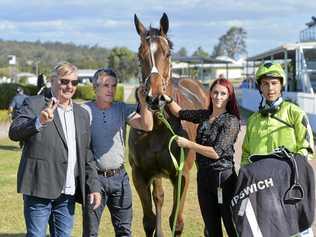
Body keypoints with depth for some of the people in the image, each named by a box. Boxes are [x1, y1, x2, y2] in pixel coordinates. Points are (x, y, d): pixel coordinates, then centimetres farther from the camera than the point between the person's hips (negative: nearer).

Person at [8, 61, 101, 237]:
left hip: (68, 194, 5)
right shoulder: (33, 104, 0)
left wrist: (94, 186, 12)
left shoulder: (82, 114, 16)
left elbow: (86, 155, 18)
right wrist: (39, 122, -33)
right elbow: (14, 132, -15)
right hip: (39, 190, -5)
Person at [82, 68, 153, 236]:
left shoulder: (122, 109, 5)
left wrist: (143, 102, -20)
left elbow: (147, 126, -5)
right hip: (95, 177, -3)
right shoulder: (85, 111, -7)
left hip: (119, 176, 4)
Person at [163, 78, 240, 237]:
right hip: (203, 176, 7)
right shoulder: (204, 115, 9)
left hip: (223, 177, -7)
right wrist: (167, 98, 7)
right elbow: (180, 113, 24)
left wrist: (188, 144, -10)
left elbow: (216, 152, -16)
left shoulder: (232, 121, -10)